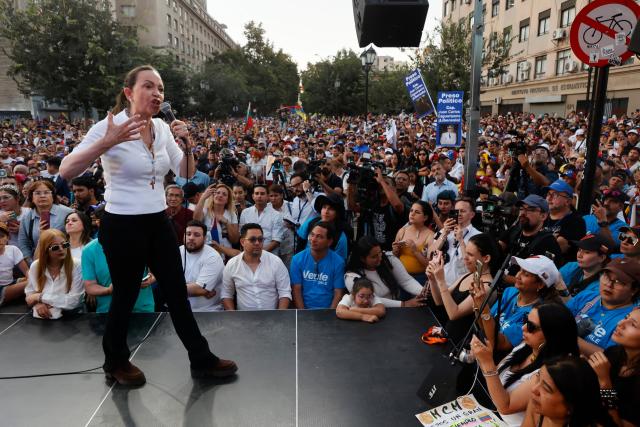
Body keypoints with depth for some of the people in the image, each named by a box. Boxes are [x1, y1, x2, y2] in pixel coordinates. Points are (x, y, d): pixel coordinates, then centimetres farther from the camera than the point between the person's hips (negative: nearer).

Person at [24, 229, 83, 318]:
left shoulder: (76, 266, -12)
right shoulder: (35, 266, 1)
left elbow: (73, 301, -17)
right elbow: (30, 294, 11)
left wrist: (40, 297, -13)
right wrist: (37, 303, -11)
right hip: (42, 317, 3)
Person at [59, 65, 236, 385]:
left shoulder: (162, 128, 4)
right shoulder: (110, 127, -14)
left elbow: (186, 173, 8)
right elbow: (66, 171, -21)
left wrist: (187, 144, -10)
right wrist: (106, 144, -35)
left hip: (158, 223, 6)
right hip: (122, 226, -5)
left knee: (177, 292, 10)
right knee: (125, 296, 10)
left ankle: (202, 361, 22)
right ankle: (115, 362, 35)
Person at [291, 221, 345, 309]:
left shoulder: (338, 262, -3)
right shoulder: (297, 259, 0)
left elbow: (338, 293, -1)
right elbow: (296, 290, 0)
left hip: (327, 310, -1)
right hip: (304, 310, 1)